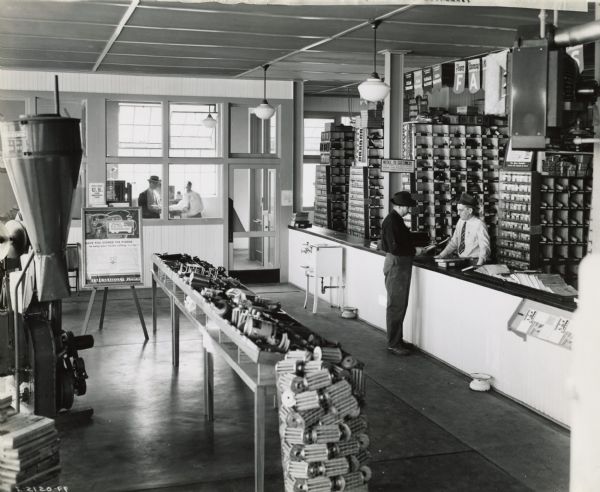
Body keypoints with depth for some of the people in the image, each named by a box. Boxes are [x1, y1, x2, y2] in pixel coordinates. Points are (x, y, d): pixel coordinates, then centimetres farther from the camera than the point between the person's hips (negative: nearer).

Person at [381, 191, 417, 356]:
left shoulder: (397, 220, 12)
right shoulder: (391, 221, -19)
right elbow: (395, 248, -23)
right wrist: (415, 250, -16)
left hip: (403, 265, 10)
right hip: (396, 265, -10)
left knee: (401, 305, 16)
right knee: (396, 306, -3)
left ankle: (397, 340, 25)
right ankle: (393, 344, 4)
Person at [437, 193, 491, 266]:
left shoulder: (479, 224, -12)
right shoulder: (460, 222, 9)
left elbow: (484, 248, -17)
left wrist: (479, 265, -32)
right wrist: (441, 256, 6)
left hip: (474, 262, -6)